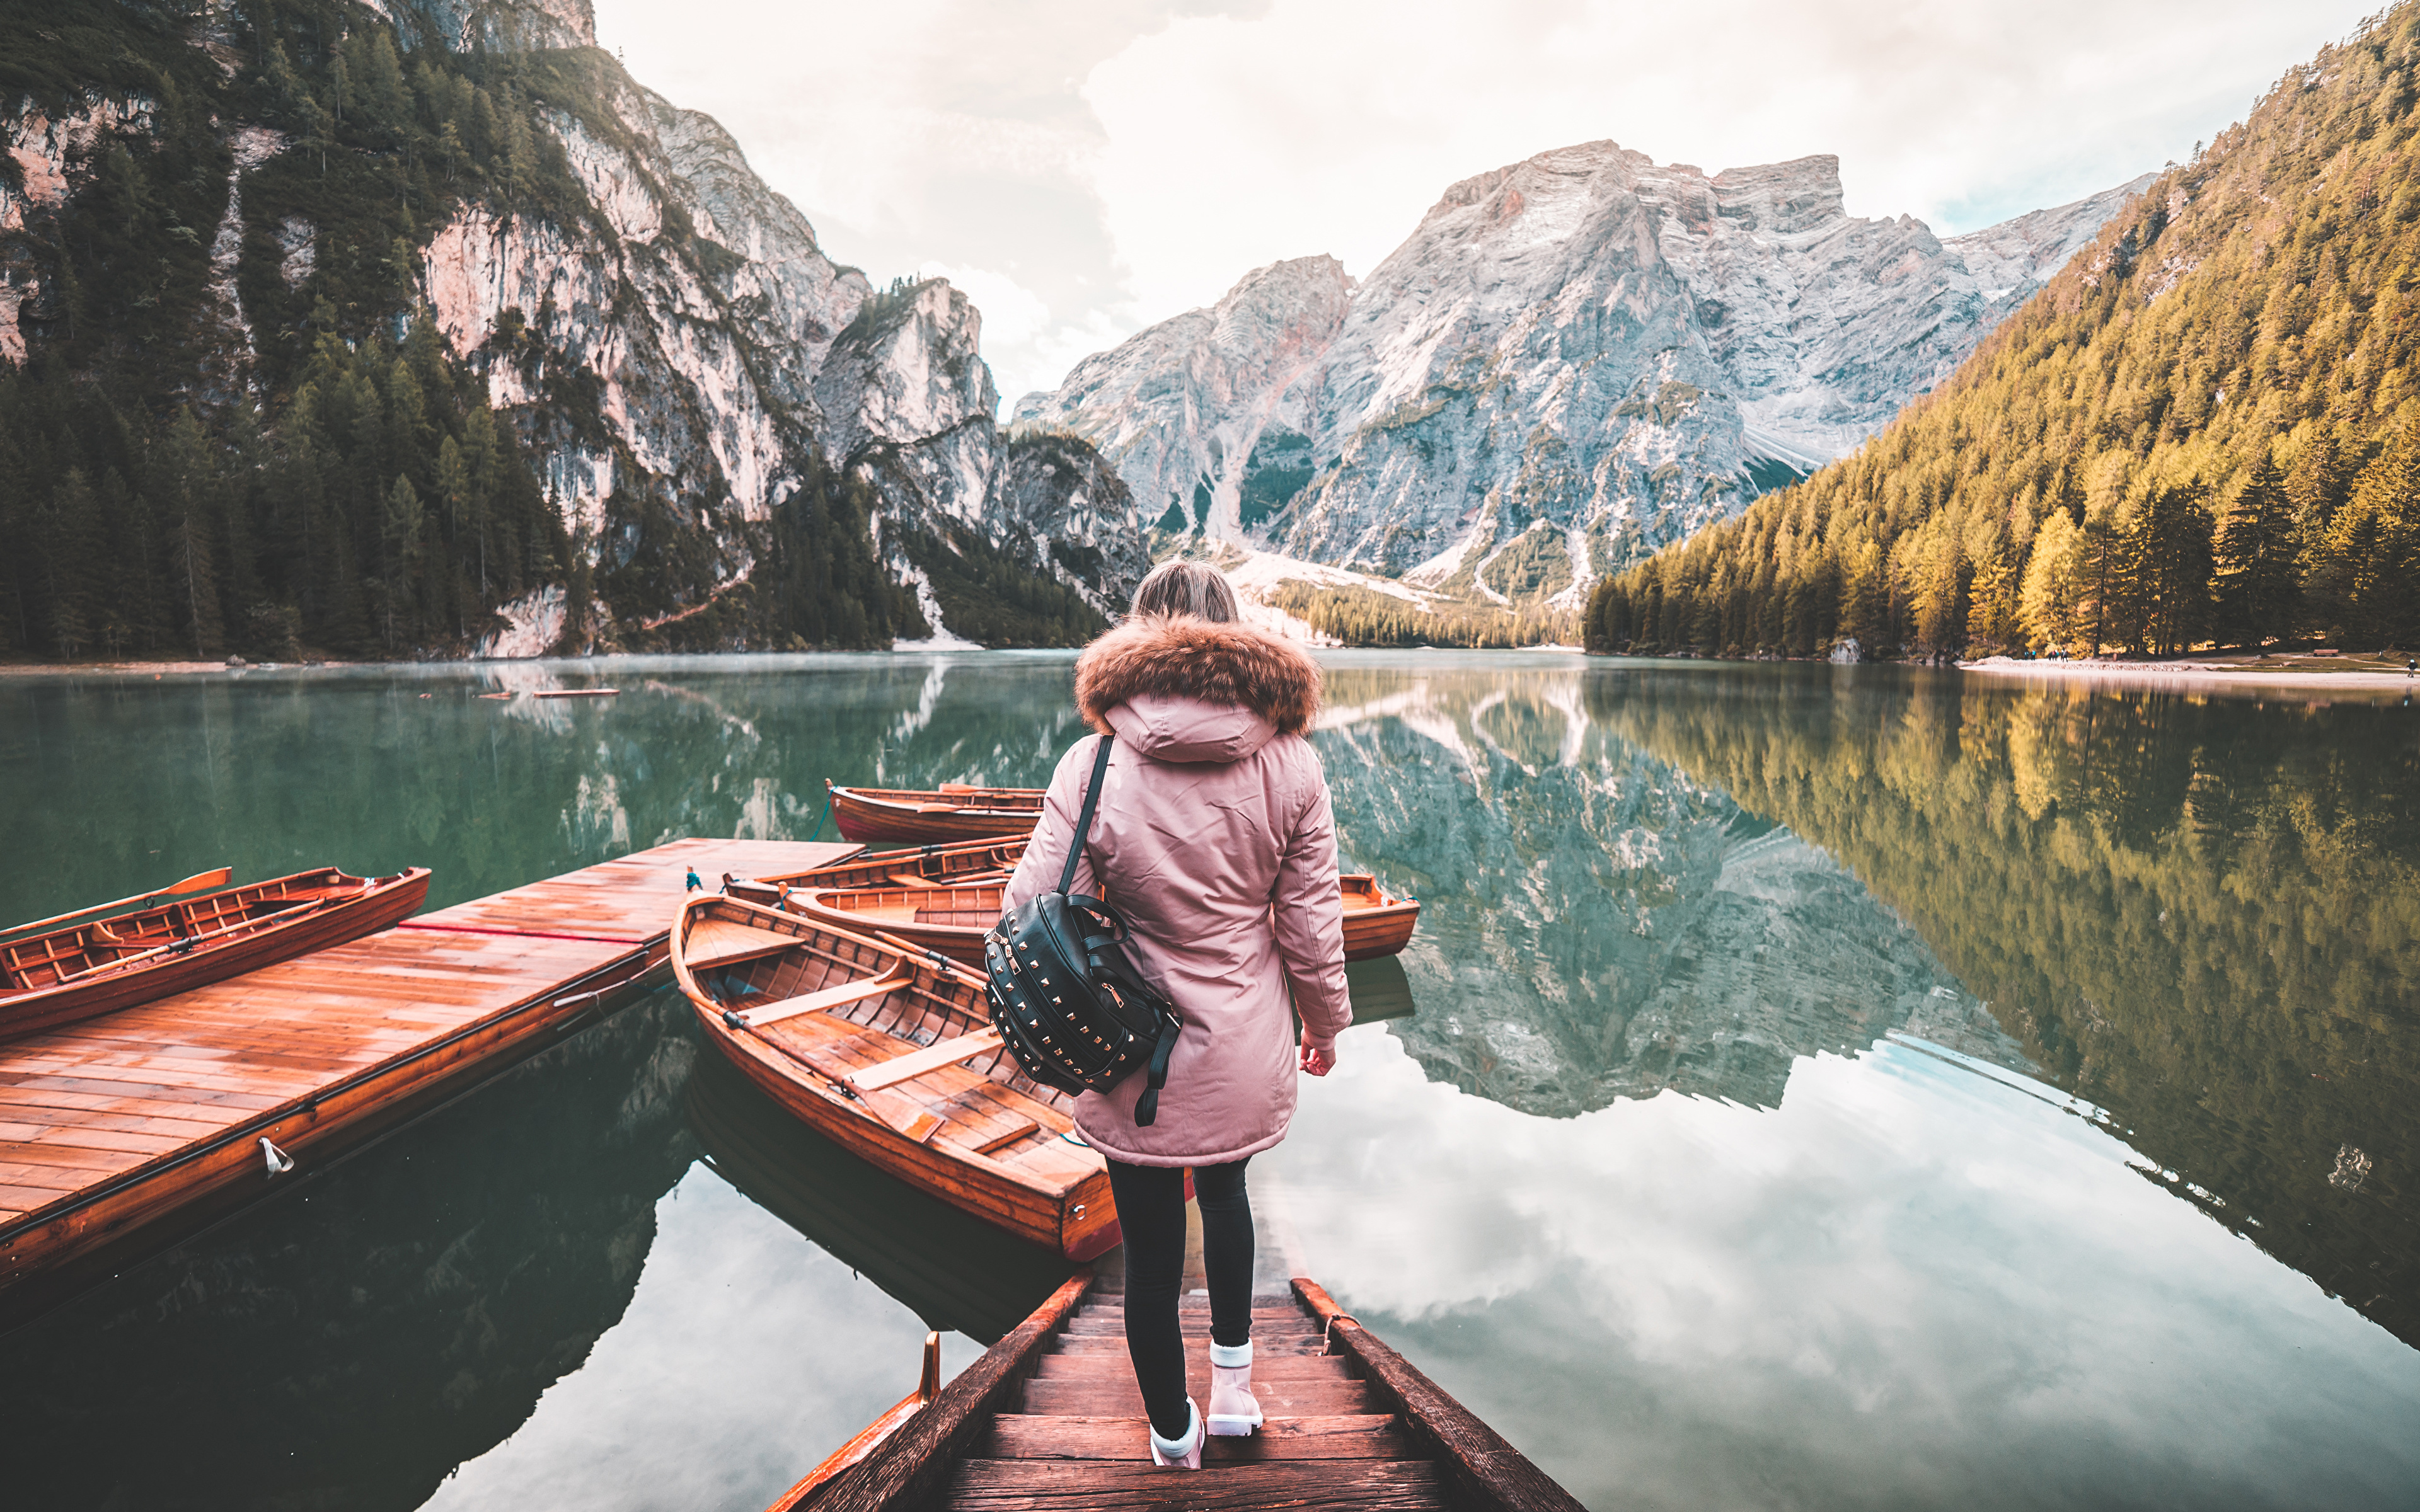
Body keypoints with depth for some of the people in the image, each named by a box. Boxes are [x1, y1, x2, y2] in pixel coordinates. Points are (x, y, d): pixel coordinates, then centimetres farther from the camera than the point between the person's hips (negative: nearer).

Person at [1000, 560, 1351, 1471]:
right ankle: (1233, 1383, 43)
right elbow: (1311, 924, -5)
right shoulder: (1289, 765, -11)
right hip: (1246, 1051, 2)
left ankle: (1173, 1434, 43)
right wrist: (1325, 1026, 12)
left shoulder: (1094, 766, -16)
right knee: (1225, 1191, 33)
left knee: (1151, 1253, 19)